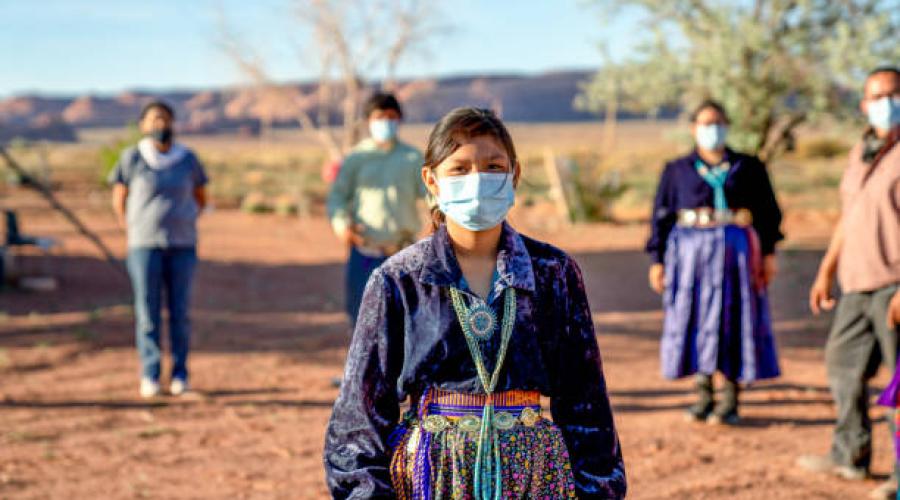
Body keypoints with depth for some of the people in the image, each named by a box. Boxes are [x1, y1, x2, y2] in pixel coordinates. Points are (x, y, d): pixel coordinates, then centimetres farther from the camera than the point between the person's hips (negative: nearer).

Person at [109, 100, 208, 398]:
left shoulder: (187, 159, 2)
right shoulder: (132, 159, -2)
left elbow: (201, 198, 16)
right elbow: (119, 200, 9)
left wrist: (183, 226, 10)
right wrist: (135, 231, 4)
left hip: (182, 245, 1)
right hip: (144, 246, -1)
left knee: (180, 311, 2)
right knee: (147, 312, -1)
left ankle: (179, 374, 11)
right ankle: (149, 376, 5)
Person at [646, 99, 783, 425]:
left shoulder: (748, 167, 9)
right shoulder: (677, 170, 10)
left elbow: (767, 211, 9)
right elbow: (661, 216, 9)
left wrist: (769, 252, 0)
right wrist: (657, 260, 3)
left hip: (735, 250, -1)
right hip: (691, 250, 1)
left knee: (732, 322, -2)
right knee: (695, 322, -1)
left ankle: (731, 401, 3)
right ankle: (703, 398, 8)